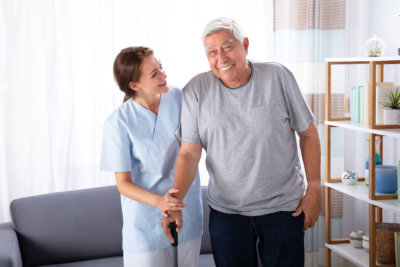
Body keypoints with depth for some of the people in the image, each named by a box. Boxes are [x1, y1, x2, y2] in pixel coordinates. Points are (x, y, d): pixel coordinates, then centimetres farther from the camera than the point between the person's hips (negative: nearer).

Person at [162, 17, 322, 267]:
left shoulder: (278, 77, -6)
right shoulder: (196, 90, -4)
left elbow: (308, 133, 1)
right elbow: (189, 153, -5)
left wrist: (314, 189, -2)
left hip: (284, 208, 0)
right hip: (226, 211, 1)